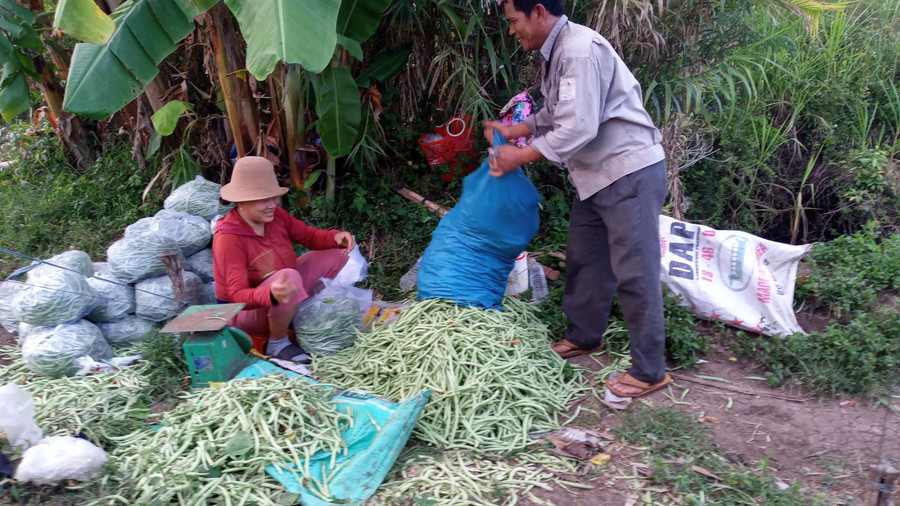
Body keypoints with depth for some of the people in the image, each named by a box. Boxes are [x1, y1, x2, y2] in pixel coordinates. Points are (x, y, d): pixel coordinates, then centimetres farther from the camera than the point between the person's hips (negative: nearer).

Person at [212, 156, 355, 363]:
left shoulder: (276, 216, -8)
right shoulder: (229, 239, -29)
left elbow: (310, 236, 2)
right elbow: (238, 296, -33)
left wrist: (336, 237, -21)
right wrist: (271, 294, -54)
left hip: (281, 293, 8)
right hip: (245, 312, -7)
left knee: (335, 254, 0)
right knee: (290, 276, -38)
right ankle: (277, 343, -14)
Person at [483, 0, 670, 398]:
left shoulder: (581, 50, -21)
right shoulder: (555, 52, 10)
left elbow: (578, 129, -26)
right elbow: (555, 116, 21)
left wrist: (519, 157, -19)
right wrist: (514, 130, 9)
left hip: (630, 173, -10)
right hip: (597, 175, 10)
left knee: (634, 272, -4)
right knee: (584, 259, 19)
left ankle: (650, 372, 7)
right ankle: (584, 336, 37)